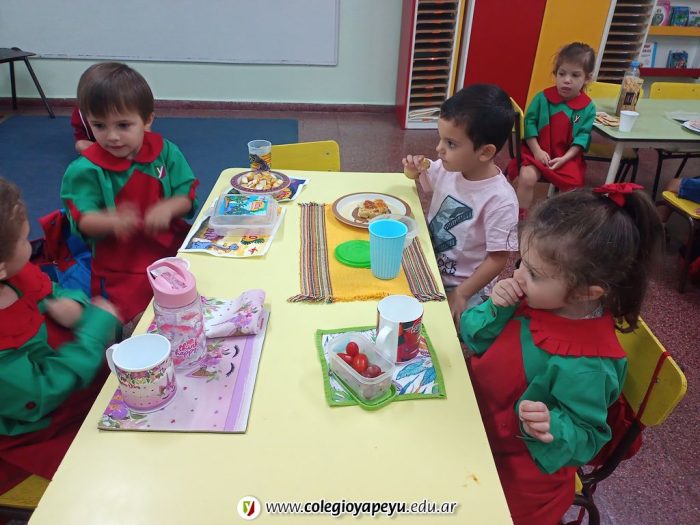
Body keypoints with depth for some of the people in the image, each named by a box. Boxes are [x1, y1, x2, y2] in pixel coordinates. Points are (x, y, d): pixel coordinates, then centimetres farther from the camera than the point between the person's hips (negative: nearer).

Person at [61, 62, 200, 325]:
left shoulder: (165, 152, -2)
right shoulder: (86, 170, -11)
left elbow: (186, 197, -1)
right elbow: (84, 220, -16)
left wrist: (168, 208, -25)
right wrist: (113, 222, -39)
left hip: (173, 248, 4)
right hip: (121, 267, -4)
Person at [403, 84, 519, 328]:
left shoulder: (499, 200, -25)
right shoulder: (449, 167, -7)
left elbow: (497, 259, -17)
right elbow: (423, 176, 16)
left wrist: (461, 294, -16)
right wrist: (413, 169, -6)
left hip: (462, 285, -6)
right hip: (429, 267, 6)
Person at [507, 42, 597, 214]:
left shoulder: (588, 107, -1)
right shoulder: (543, 97, -2)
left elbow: (583, 136, -3)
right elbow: (529, 122, -3)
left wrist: (564, 158, -16)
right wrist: (537, 150, -14)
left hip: (567, 157, 1)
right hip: (537, 152, -1)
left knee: (573, 186, -18)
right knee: (526, 178, -26)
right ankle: (520, 218, -11)